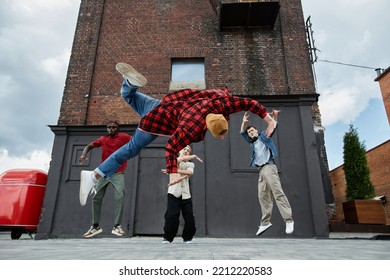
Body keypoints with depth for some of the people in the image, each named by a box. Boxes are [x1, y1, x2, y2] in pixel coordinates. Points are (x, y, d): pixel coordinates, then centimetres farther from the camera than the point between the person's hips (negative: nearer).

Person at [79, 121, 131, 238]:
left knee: (120, 197, -19)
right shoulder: (103, 139, 8)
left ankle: (117, 226, -13)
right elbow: (89, 146, 13)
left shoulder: (123, 137, -1)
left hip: (118, 173, -4)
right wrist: (83, 154, -7)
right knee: (96, 198, 6)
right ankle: (95, 226, 20)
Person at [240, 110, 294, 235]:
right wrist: (244, 122, 2)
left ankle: (289, 220, -16)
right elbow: (242, 132, 20)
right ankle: (265, 222, 2)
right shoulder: (252, 142, 25)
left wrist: (274, 117, -22)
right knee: (263, 196, 1)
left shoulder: (264, 136, 12)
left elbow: (272, 127, -2)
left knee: (278, 193, -14)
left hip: (269, 167, -6)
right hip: (261, 170, 6)